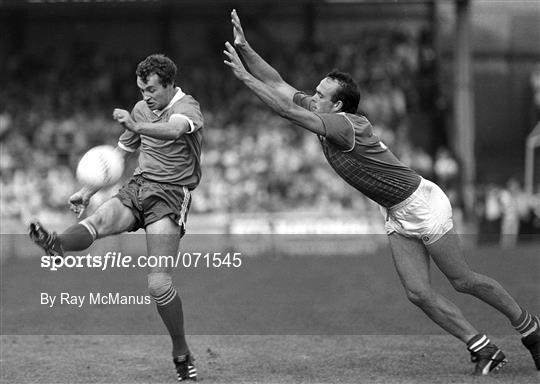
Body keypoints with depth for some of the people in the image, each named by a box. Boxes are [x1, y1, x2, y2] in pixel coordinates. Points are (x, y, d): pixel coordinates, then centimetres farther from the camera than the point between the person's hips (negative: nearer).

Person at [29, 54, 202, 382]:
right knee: (99, 220, -29)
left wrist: (136, 126, -52)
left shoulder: (187, 108, -8)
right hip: (138, 186, 6)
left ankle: (183, 355, -1)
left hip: (170, 196, -6)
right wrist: (89, 190, 18)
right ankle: (57, 246, -60)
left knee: (159, 283, -16)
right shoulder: (142, 109, 14)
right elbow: (121, 153, 26)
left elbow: (174, 129, -34)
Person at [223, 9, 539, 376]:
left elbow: (288, 110, -33)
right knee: (418, 292, -3)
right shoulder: (322, 114, -1)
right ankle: (484, 350, 2)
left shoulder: (348, 126, -27)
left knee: (463, 280, 1)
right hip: (397, 216, 8)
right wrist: (244, 47, -8)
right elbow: (278, 85, 1)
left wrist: (245, 76, -30)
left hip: (422, 203, -8)